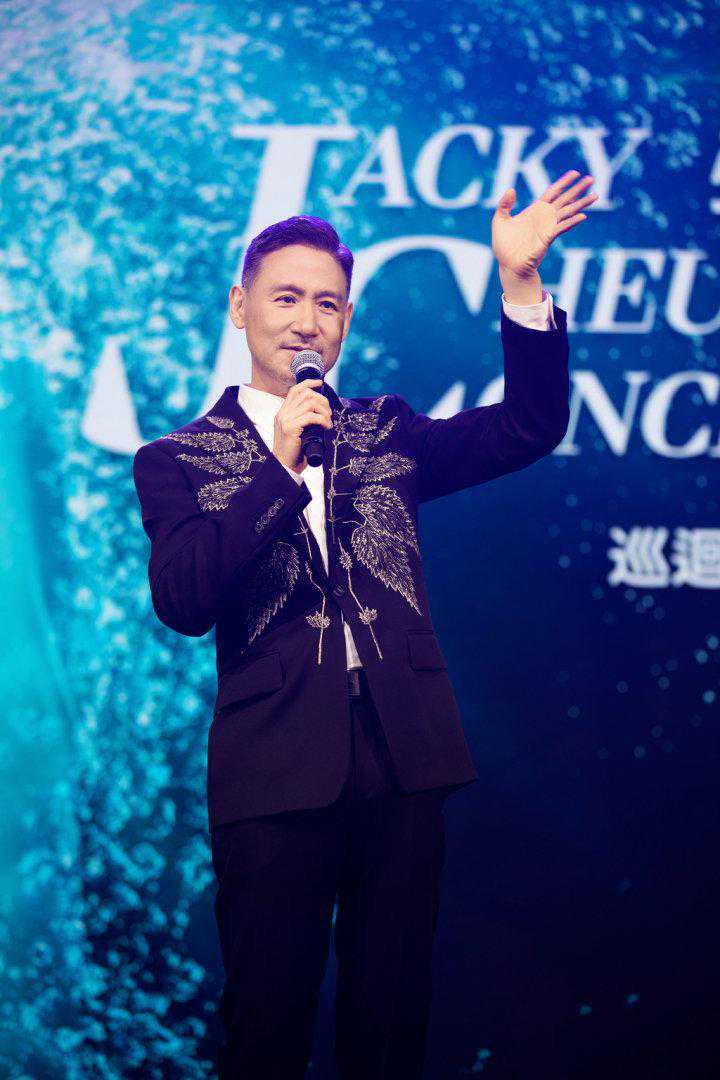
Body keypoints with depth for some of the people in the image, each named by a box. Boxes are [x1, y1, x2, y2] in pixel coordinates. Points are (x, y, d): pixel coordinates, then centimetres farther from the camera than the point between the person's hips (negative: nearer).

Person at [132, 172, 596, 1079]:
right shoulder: (179, 460, 3)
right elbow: (182, 603, -11)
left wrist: (521, 282, -5)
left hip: (402, 757, 3)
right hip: (276, 766, -3)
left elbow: (530, 428, 6)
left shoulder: (384, 432, 14)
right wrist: (280, 470, -16)